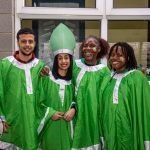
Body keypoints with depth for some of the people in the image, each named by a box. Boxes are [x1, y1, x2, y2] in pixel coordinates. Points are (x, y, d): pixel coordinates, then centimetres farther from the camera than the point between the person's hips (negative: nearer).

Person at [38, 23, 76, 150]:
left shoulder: (74, 79, 3)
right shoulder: (46, 77, -5)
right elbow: (38, 100, -3)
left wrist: (73, 109, -9)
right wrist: (50, 112, -13)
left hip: (67, 124, 3)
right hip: (50, 124, -2)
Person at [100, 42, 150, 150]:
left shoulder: (137, 77, -9)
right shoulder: (109, 77, 7)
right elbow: (104, 106, 11)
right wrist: (103, 136, 9)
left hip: (129, 133, -4)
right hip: (110, 132, 4)